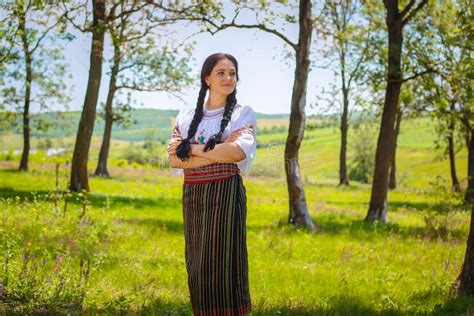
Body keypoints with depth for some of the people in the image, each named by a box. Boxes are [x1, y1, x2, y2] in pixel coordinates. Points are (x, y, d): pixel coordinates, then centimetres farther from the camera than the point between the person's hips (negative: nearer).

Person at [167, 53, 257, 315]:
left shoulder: (243, 113, 2)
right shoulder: (186, 116, 11)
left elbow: (239, 152, -15)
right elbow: (174, 159, -1)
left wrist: (192, 149, -9)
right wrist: (219, 151, -13)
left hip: (225, 195, -4)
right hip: (193, 196, 4)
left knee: (224, 262, -5)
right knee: (197, 264, 7)